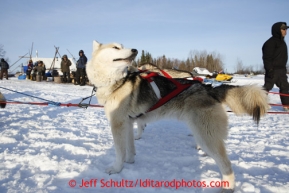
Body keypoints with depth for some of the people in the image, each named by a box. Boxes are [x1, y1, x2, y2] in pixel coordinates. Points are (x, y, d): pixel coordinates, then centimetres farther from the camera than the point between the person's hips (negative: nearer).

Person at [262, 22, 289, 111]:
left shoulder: (281, 41, 17)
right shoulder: (271, 42, -13)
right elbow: (267, 58, -19)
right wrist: (269, 70, -24)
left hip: (281, 70, 9)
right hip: (273, 70, -9)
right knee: (267, 86, -8)